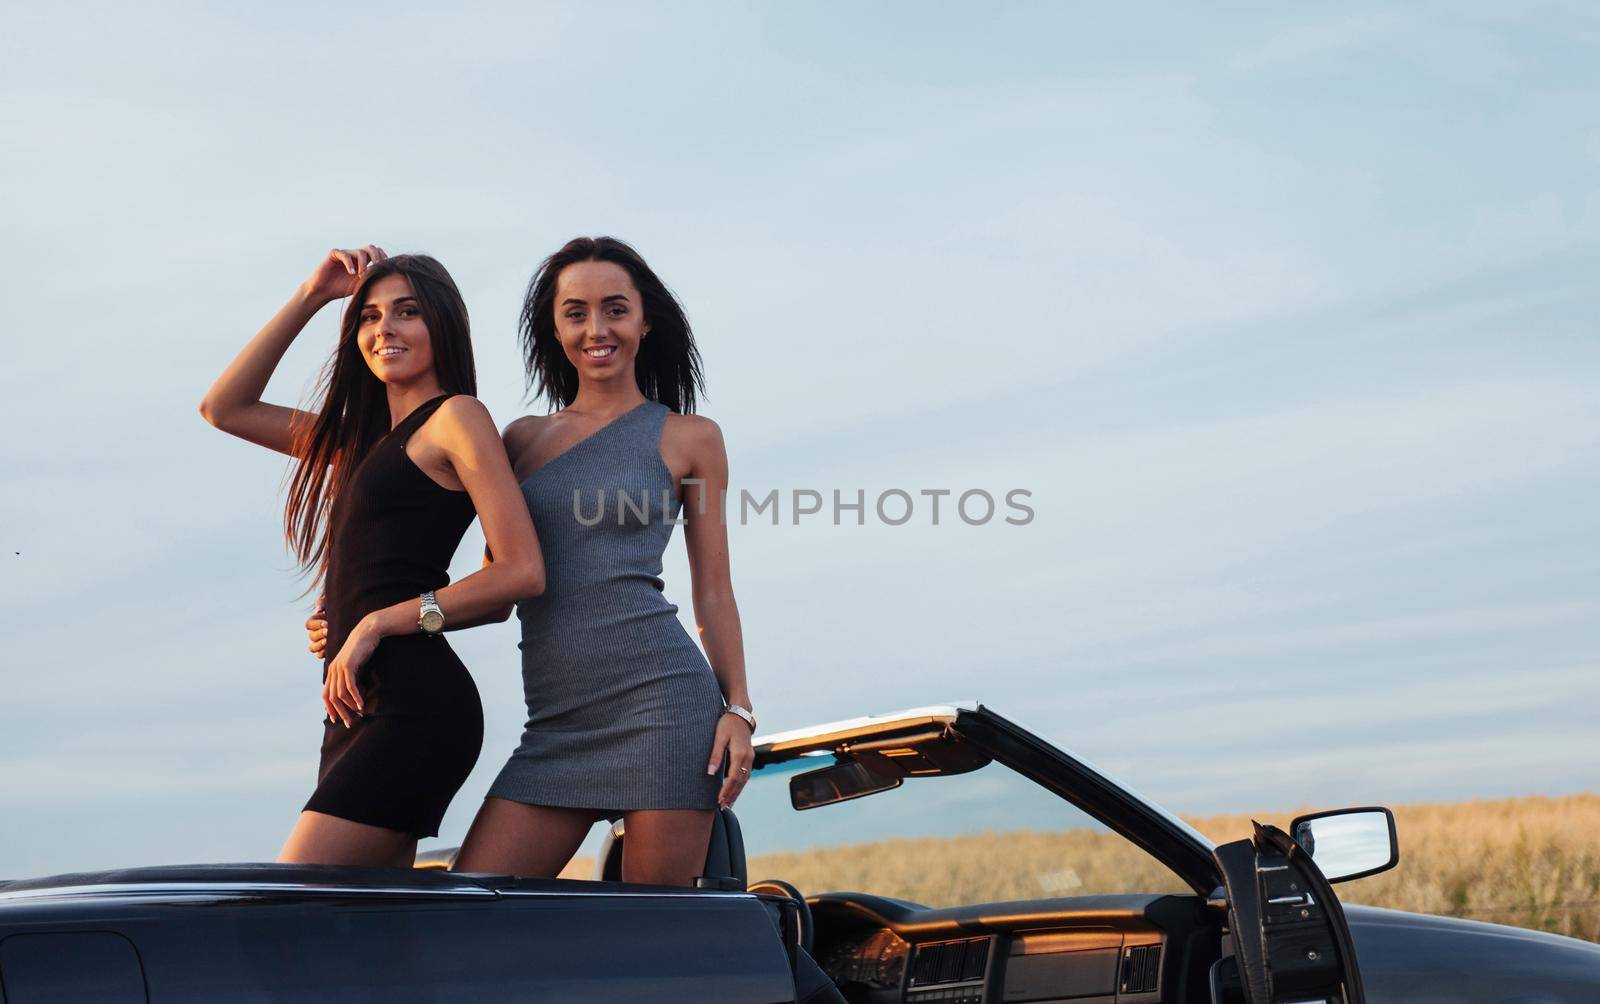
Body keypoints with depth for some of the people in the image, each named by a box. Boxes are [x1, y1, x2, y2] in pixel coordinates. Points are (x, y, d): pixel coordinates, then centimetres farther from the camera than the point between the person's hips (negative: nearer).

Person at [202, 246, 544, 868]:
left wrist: (378, 624, -10)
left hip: (411, 705, -8)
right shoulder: (364, 437, 23)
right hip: (359, 711, 8)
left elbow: (522, 571, -10)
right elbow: (224, 408, 26)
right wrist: (309, 298, 20)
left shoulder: (457, 416, -1)